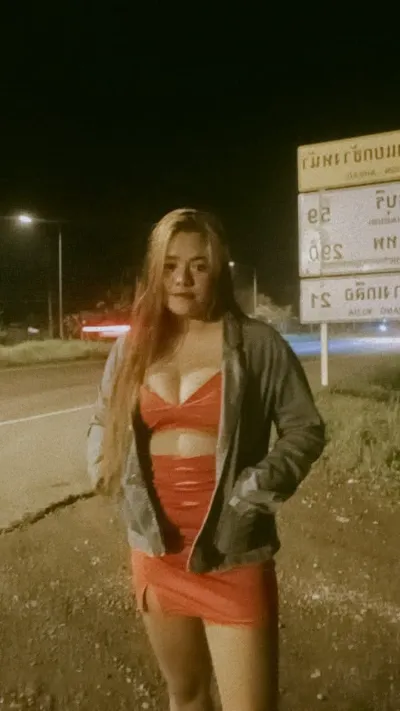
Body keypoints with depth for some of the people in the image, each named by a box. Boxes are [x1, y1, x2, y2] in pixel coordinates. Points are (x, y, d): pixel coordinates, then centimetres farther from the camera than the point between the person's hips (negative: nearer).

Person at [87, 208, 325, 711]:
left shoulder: (256, 344, -8)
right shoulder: (131, 348, 3)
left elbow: (305, 427, -2)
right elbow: (103, 423, 17)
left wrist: (264, 484, -16)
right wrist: (105, 468, 0)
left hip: (233, 557, -4)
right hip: (156, 553, 4)